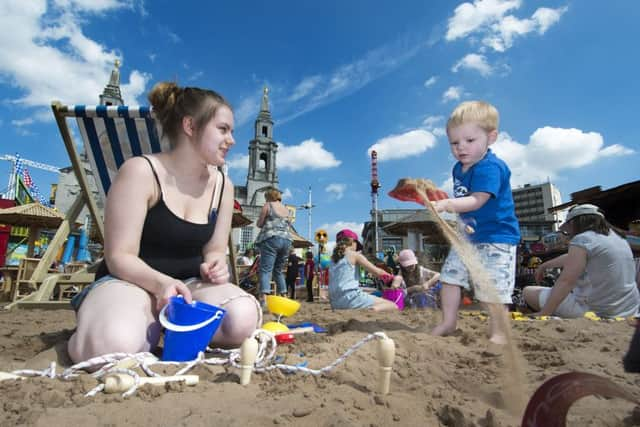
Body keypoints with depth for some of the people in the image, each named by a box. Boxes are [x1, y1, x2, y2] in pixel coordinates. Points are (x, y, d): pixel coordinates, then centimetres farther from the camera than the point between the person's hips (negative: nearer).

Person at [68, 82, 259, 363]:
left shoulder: (222, 185, 1)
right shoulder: (141, 171, -14)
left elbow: (215, 250, 6)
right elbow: (119, 257, -15)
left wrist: (215, 265, -18)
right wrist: (162, 283, -34)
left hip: (188, 283, 4)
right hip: (129, 281, -3)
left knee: (243, 319, -26)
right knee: (112, 346, -37)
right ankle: (150, 324, -1)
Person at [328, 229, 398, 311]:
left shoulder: (333, 258, 15)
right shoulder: (354, 254, -2)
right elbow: (377, 272, 0)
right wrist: (392, 278, 18)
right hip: (350, 298, -7)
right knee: (393, 306, -6)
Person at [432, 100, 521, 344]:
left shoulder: (490, 167, -19)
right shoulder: (459, 168, 9)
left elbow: (477, 201, -33)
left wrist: (446, 204, -45)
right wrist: (446, 203, 11)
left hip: (496, 237, -9)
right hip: (469, 235, 9)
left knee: (491, 288, -6)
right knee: (450, 276, 11)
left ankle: (499, 333, 13)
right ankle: (448, 323, 25)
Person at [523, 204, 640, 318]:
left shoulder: (582, 240, -15)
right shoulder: (614, 236, 12)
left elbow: (565, 281, -22)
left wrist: (542, 315, -20)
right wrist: (544, 266, 36)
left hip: (597, 312, -9)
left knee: (528, 292, 3)